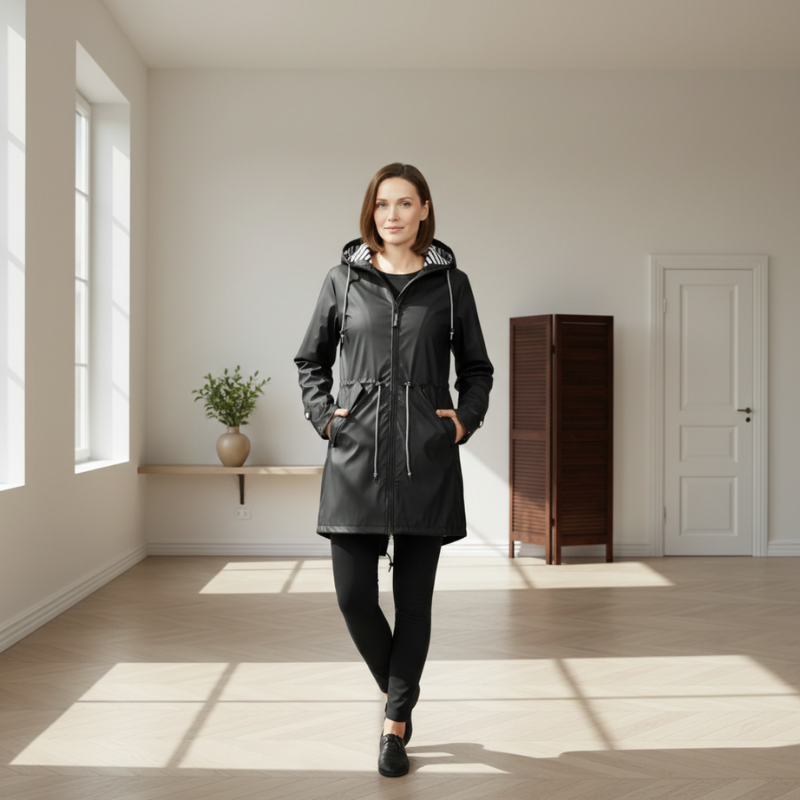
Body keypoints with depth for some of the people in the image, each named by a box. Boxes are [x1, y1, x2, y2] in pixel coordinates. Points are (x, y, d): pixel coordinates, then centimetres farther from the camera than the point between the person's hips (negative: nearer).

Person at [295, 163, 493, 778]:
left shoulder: (449, 282, 7)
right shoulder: (344, 279, 7)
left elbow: (477, 368, 15)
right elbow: (311, 360, 16)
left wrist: (466, 420, 1)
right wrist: (323, 415, 3)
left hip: (426, 457, 0)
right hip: (356, 456, 1)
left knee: (414, 598, 3)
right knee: (353, 593, -2)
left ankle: (396, 723, 18)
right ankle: (399, 686, 28)